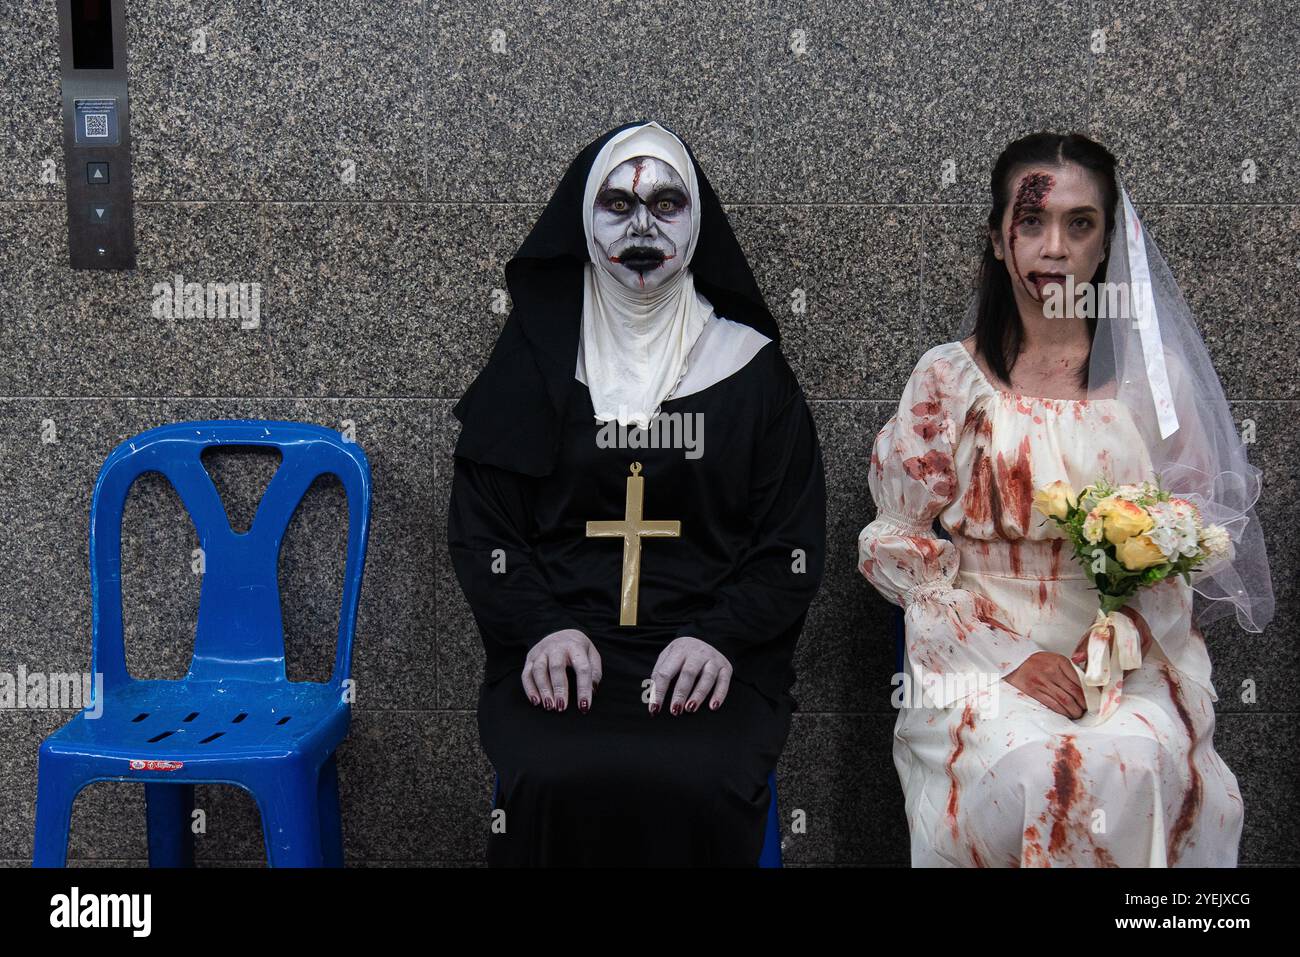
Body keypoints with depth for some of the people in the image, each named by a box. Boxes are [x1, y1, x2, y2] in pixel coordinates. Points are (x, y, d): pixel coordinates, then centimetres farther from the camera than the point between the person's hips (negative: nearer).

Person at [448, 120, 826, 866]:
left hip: (711, 657, 0)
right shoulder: (536, 359, 11)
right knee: (558, 782, -29)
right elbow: (479, 527, 9)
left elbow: (794, 543, 6)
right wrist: (544, 627, -9)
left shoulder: (749, 365, 9)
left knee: (693, 787, -30)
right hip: (559, 653, 1)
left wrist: (718, 637, -11)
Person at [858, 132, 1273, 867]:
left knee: (1137, 765, -28)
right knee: (1029, 770, -29)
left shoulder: (1155, 374, 6)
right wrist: (1009, 658, -11)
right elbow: (896, 543, 1)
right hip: (983, 652, -1)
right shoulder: (950, 379, 2)